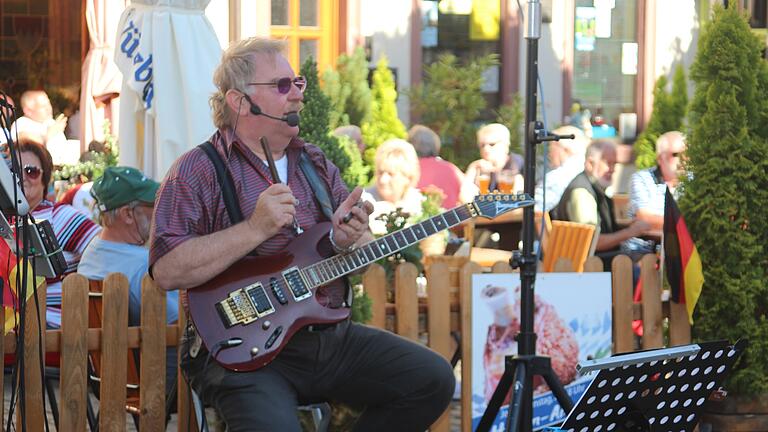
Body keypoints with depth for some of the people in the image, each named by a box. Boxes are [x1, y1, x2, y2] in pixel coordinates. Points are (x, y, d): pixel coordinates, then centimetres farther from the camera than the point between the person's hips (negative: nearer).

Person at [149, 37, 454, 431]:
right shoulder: (197, 172, -3)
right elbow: (166, 270, -16)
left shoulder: (317, 164, 16)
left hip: (330, 336, 7)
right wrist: (256, 229, -21)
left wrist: (349, 241, -10)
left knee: (433, 379, -6)